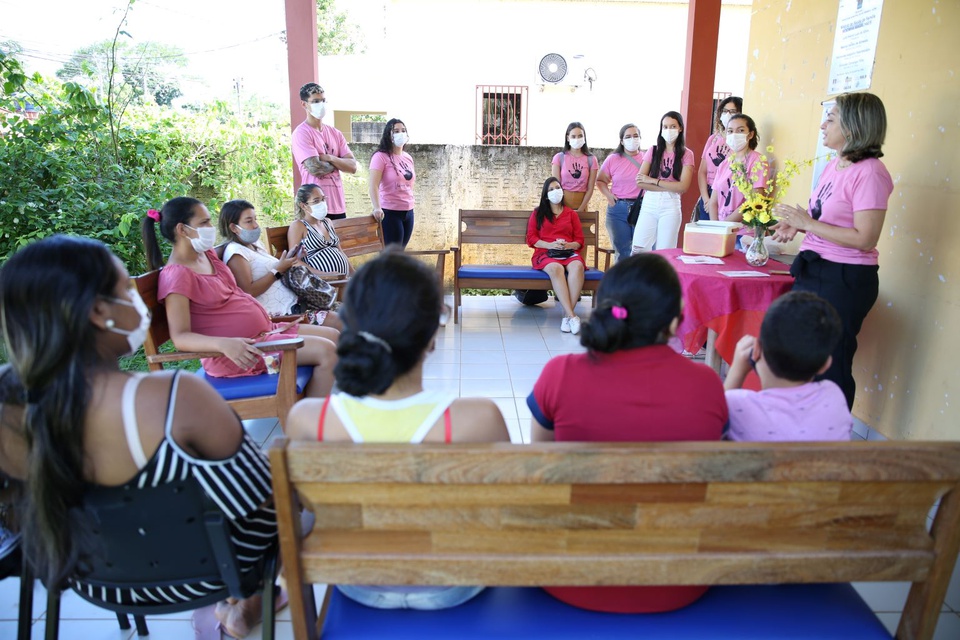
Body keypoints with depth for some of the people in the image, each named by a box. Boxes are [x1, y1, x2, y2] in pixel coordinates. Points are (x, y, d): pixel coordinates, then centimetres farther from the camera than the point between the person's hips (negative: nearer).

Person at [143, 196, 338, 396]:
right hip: (238, 351, -10)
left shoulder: (207, 254, 10)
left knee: (332, 335, 7)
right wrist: (224, 344, -40)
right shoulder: (176, 275, -16)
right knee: (326, 351, -18)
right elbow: (180, 337, -23)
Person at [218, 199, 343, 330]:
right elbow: (248, 291, -19)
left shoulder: (256, 244, 18)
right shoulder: (235, 252, -9)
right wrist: (278, 271, -14)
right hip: (279, 313, -9)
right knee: (337, 322, -16)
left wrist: (286, 263, 3)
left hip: (293, 303, 9)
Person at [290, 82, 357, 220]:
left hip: (338, 205, 7)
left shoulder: (335, 133, 14)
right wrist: (338, 163, -1)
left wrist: (330, 158, -11)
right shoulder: (301, 133, -7)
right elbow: (315, 168, -18)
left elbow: (352, 166, 5)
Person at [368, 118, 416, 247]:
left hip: (408, 211, 7)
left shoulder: (408, 157, 12)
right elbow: (373, 185, -19)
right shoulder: (381, 156, -9)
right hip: (390, 212, -7)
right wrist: (377, 208, -32)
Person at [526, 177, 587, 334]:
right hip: (546, 253, -1)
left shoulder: (571, 214, 20)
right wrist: (550, 245, -10)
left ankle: (567, 315, -40)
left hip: (569, 253, 2)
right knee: (556, 268, -38)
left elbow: (579, 240, 15)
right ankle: (572, 315, -45)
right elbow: (531, 238, 7)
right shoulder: (538, 213, 16)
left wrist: (569, 245, -8)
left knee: (577, 266, -36)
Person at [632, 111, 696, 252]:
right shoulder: (652, 151, 7)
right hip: (649, 204, 1)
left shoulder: (686, 154, 3)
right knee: (638, 250, -5)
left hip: (671, 206, -1)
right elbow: (640, 182, -3)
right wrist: (669, 187, -11)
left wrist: (653, 181, -8)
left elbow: (683, 186, -8)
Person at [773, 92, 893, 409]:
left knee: (830, 368, 3)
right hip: (813, 271, 9)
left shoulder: (869, 172, -16)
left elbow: (865, 238, -22)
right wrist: (797, 225, 3)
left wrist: (807, 223, -19)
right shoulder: (833, 166, 10)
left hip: (844, 279, -9)